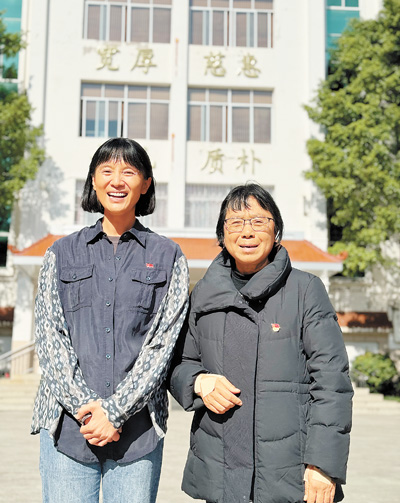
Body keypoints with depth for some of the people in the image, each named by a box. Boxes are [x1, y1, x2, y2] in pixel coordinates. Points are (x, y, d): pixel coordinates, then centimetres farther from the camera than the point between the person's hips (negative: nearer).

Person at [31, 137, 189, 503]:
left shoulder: (168, 257, 6)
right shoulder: (62, 254, 10)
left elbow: (163, 342, -2)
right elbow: (49, 338, 2)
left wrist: (115, 411, -11)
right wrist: (86, 406, -10)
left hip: (138, 428, 0)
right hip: (67, 424, 1)